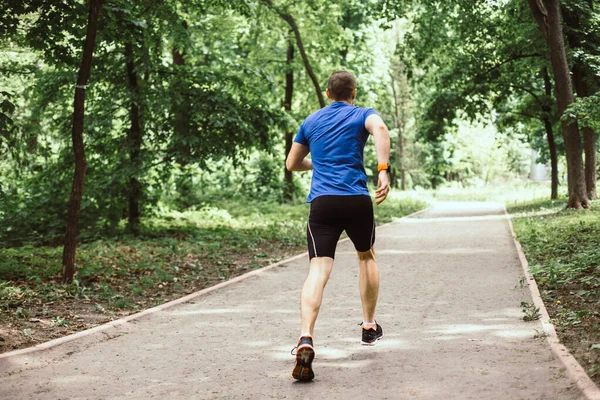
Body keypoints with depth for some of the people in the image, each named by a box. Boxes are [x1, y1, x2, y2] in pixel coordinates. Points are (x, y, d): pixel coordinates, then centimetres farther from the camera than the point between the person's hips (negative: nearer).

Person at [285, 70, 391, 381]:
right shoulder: (362, 115, 9)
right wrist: (383, 170, -24)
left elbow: (292, 163, 28)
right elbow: (380, 129, -16)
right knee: (366, 256, 25)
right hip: (357, 199, -1)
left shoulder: (311, 122, 20)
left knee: (318, 270, -8)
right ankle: (369, 326, 33)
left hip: (321, 201, 1)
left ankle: (305, 339, -29)